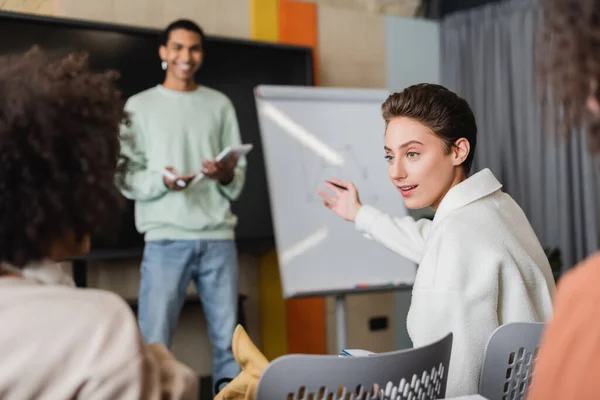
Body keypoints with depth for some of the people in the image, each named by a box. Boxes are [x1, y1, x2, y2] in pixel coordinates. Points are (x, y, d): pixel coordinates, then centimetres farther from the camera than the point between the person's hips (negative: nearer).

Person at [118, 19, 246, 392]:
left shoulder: (220, 105, 13)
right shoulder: (139, 105, 8)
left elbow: (240, 174, 10)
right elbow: (127, 179, 1)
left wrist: (227, 176, -12)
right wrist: (162, 181, -17)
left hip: (219, 236, 2)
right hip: (166, 238, -2)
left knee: (228, 340, 4)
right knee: (154, 342, -4)